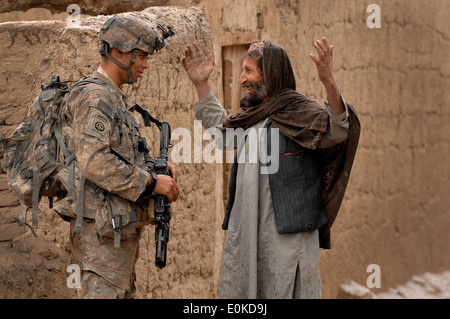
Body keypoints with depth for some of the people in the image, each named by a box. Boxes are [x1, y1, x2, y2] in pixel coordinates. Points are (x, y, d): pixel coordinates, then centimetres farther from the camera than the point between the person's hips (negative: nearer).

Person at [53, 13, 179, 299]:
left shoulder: (120, 100, 18)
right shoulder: (93, 96, -14)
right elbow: (95, 163, -24)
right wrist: (152, 182, -18)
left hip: (124, 226, 10)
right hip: (102, 228, -10)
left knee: (124, 292, 15)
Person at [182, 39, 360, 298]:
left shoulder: (300, 112, -9)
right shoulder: (252, 116, 17)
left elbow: (338, 130, -27)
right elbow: (221, 127, 37)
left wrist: (329, 82, -41)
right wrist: (201, 85, 35)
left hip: (288, 234, -8)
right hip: (245, 232, 8)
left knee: (286, 292, -4)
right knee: (234, 291, 14)